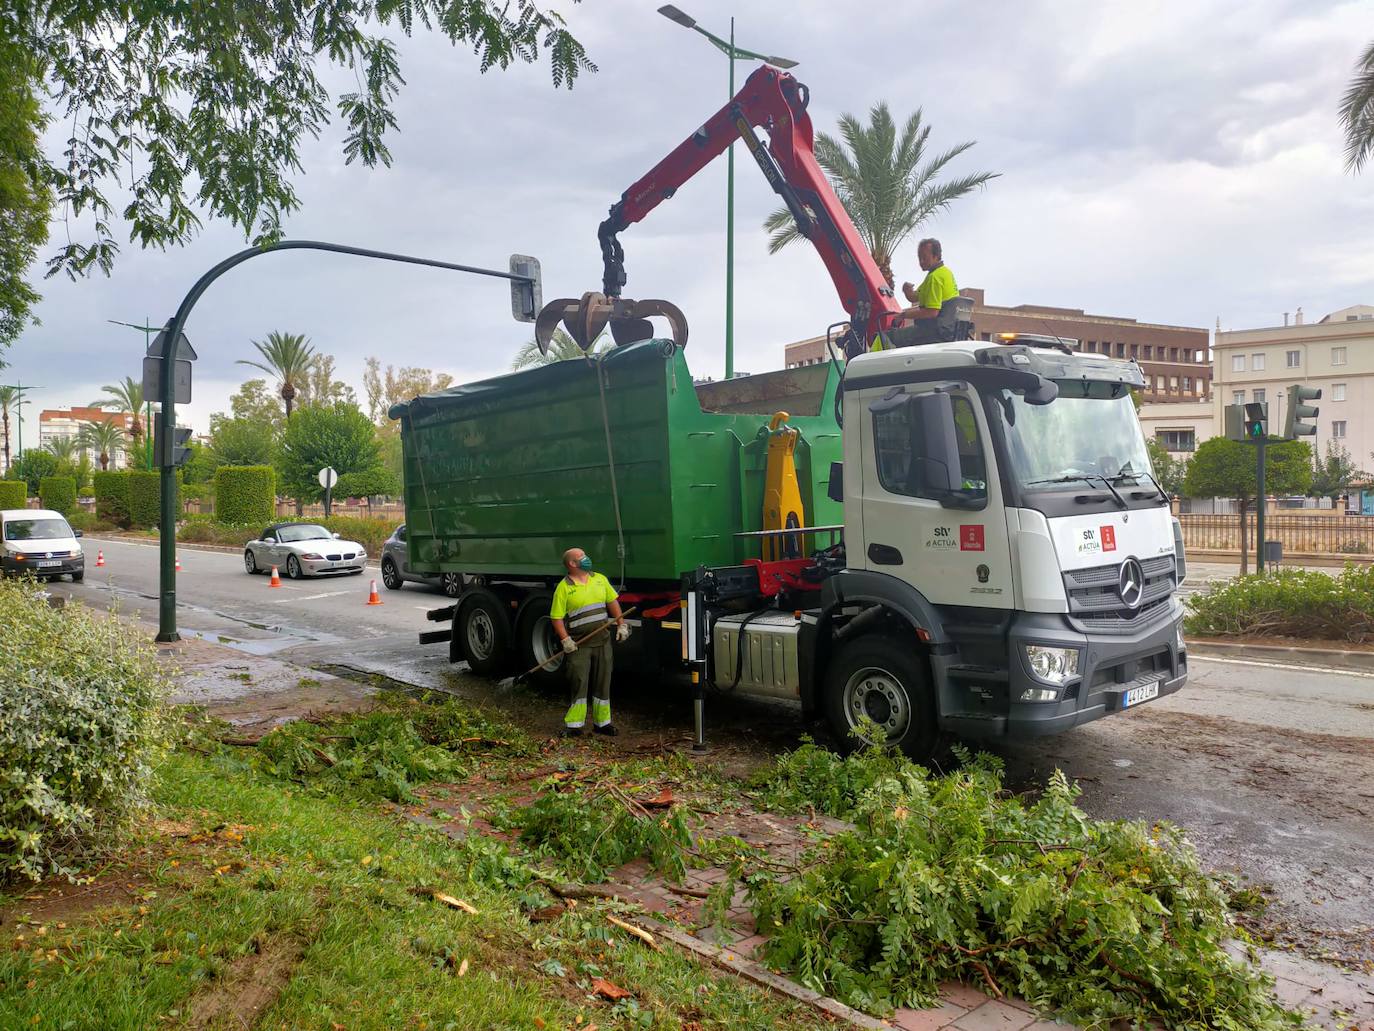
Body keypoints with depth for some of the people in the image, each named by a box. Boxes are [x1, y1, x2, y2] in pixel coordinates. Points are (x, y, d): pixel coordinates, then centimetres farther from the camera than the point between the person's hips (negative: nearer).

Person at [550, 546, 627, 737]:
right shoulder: (564, 587, -7)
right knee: (579, 683, -4)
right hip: (579, 645, -5)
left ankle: (602, 722, 20)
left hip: (602, 641, 5)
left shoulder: (600, 579, 10)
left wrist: (621, 625, 6)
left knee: (602, 682, 9)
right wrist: (565, 640, -17)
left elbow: (613, 603, 15)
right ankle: (574, 725, 4)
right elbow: (557, 617, -9)